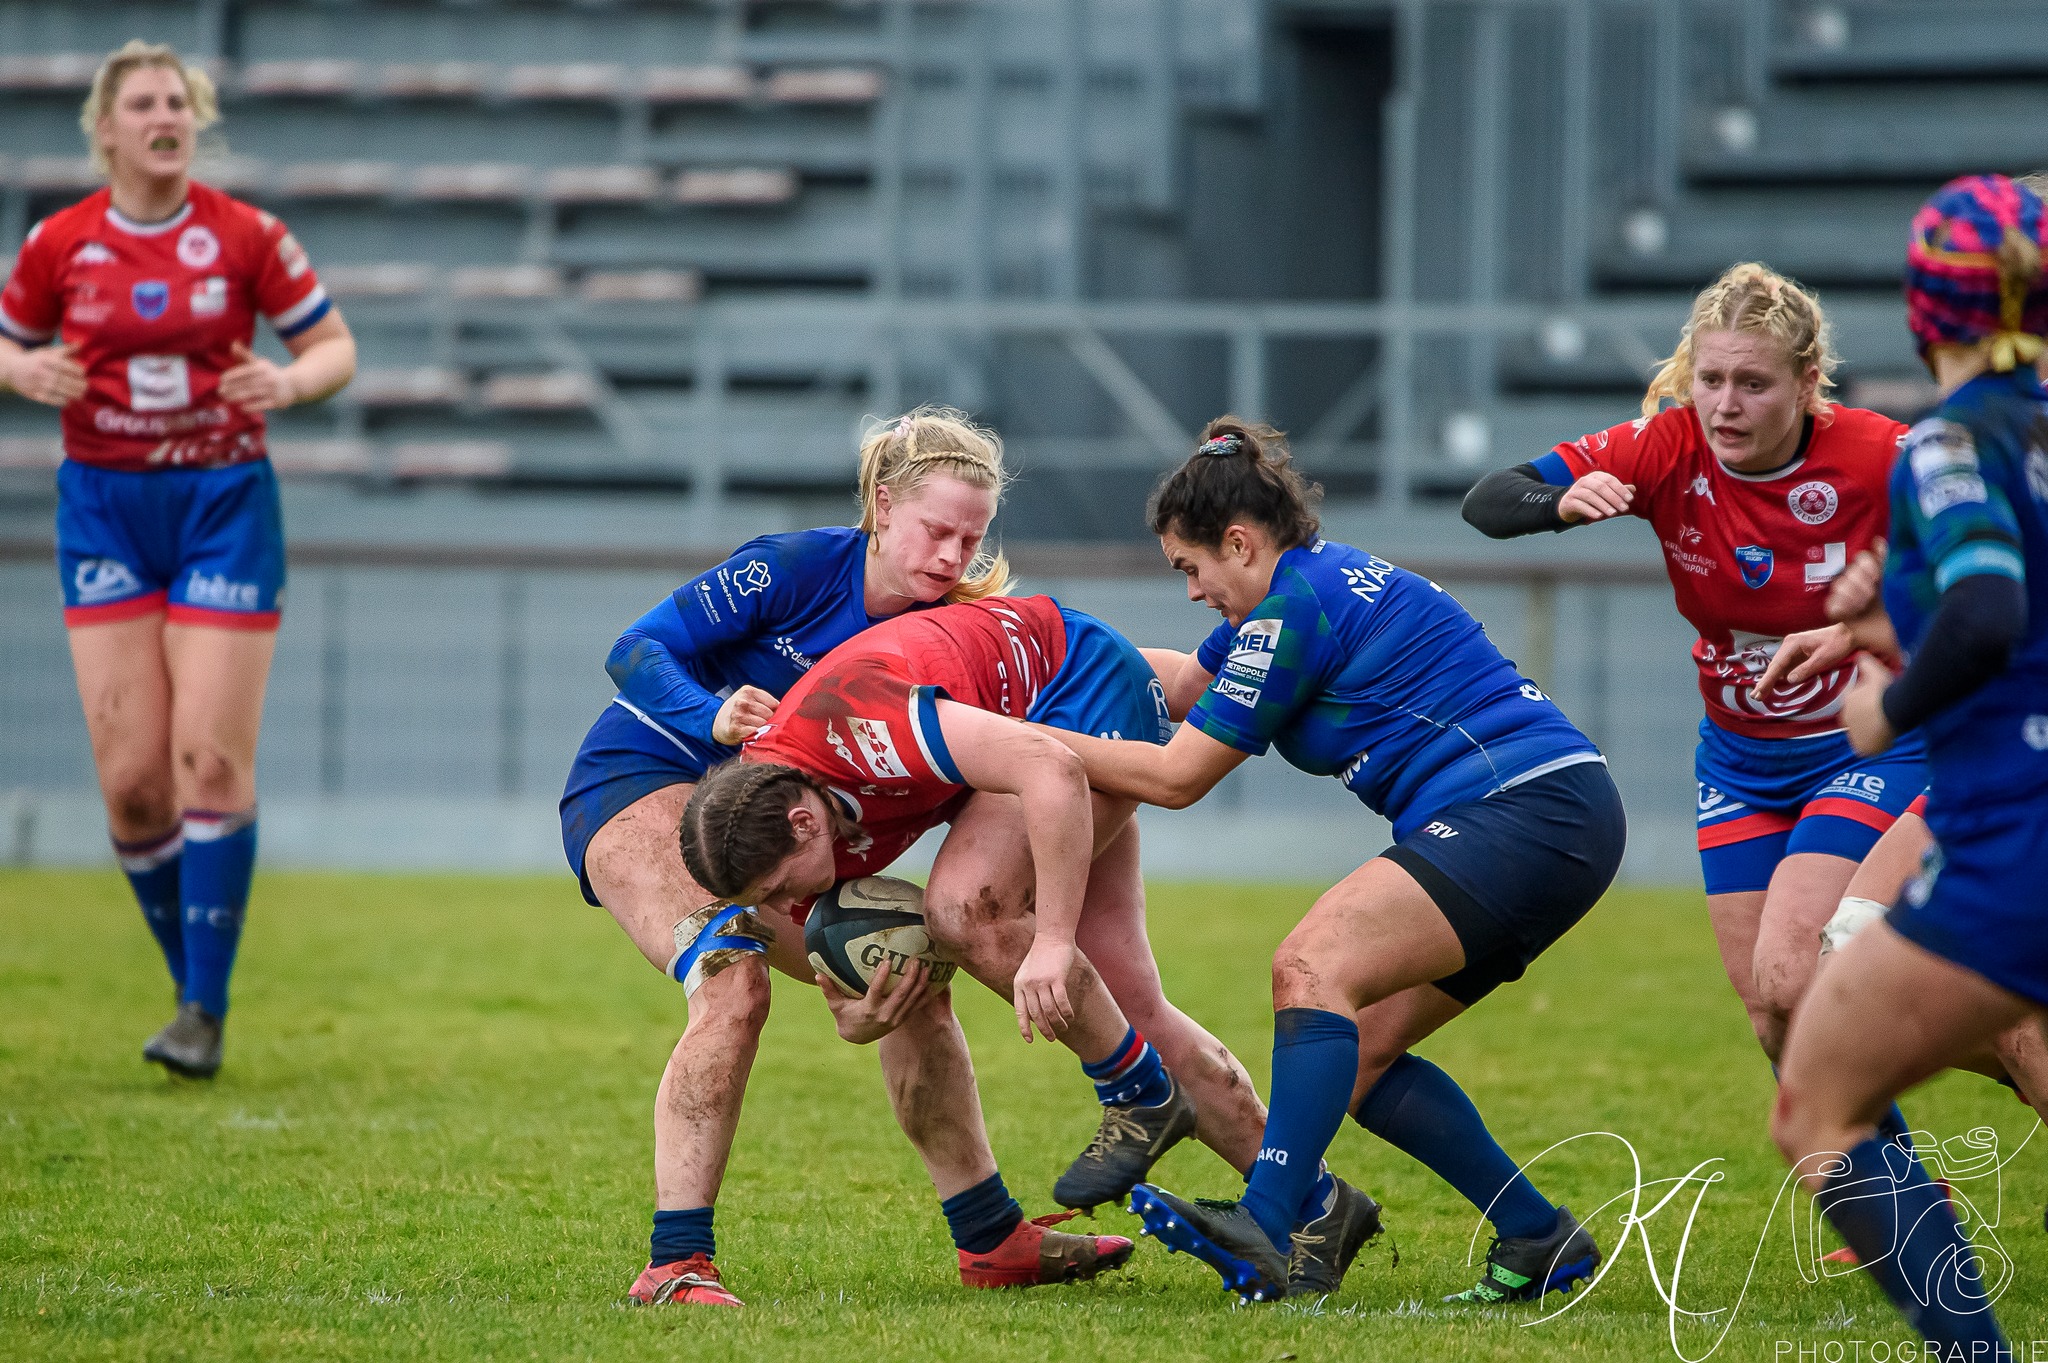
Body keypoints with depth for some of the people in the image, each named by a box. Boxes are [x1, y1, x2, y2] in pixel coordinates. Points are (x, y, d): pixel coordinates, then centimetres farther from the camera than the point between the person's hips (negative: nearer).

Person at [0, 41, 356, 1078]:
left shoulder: (246, 237, -4)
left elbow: (334, 347, 4)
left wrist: (290, 381, -17)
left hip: (224, 502, -1)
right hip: (105, 508, 2)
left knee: (212, 759, -9)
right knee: (130, 775, -4)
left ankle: (207, 1011, -3)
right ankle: (191, 983, 15)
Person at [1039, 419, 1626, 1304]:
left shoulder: (1297, 606, -11)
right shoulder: (1322, 579, 18)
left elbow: (1178, 776, -6)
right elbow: (1185, 682, 35)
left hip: (1527, 811, -10)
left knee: (1313, 967, -23)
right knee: (1359, 1049, 8)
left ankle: (1265, 1235, -35)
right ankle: (1537, 1239, 10)